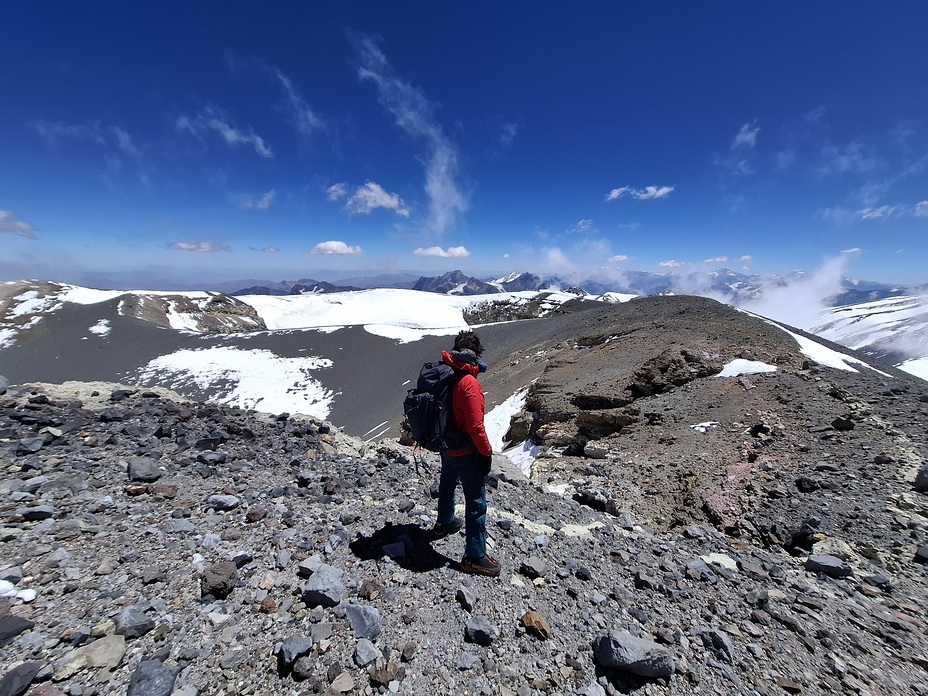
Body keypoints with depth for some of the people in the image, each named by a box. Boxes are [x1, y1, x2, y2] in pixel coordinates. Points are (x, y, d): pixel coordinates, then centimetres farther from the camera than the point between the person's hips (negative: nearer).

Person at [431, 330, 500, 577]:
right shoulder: (468, 382, -27)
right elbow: (475, 425, -25)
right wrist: (486, 452, -14)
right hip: (466, 452, -8)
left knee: (447, 484, 29)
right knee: (476, 502, 5)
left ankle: (444, 523, 52)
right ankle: (475, 556, 17)